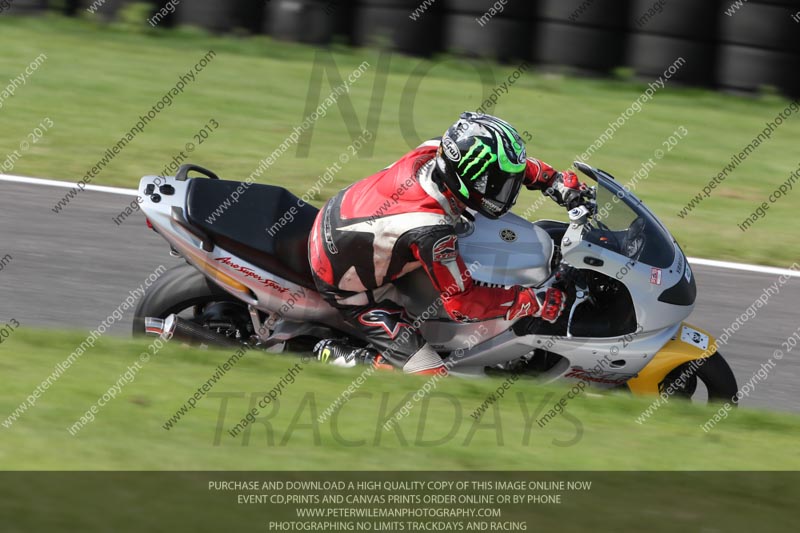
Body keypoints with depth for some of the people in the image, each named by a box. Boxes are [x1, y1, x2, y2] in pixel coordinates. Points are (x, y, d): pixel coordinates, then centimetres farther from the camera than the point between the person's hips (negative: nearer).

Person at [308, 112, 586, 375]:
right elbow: (460, 303, -26)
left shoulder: (434, 151, -19)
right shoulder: (432, 231, -38)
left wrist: (557, 181, -5)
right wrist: (534, 302, -24)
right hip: (347, 284, -8)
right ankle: (333, 356, 0)